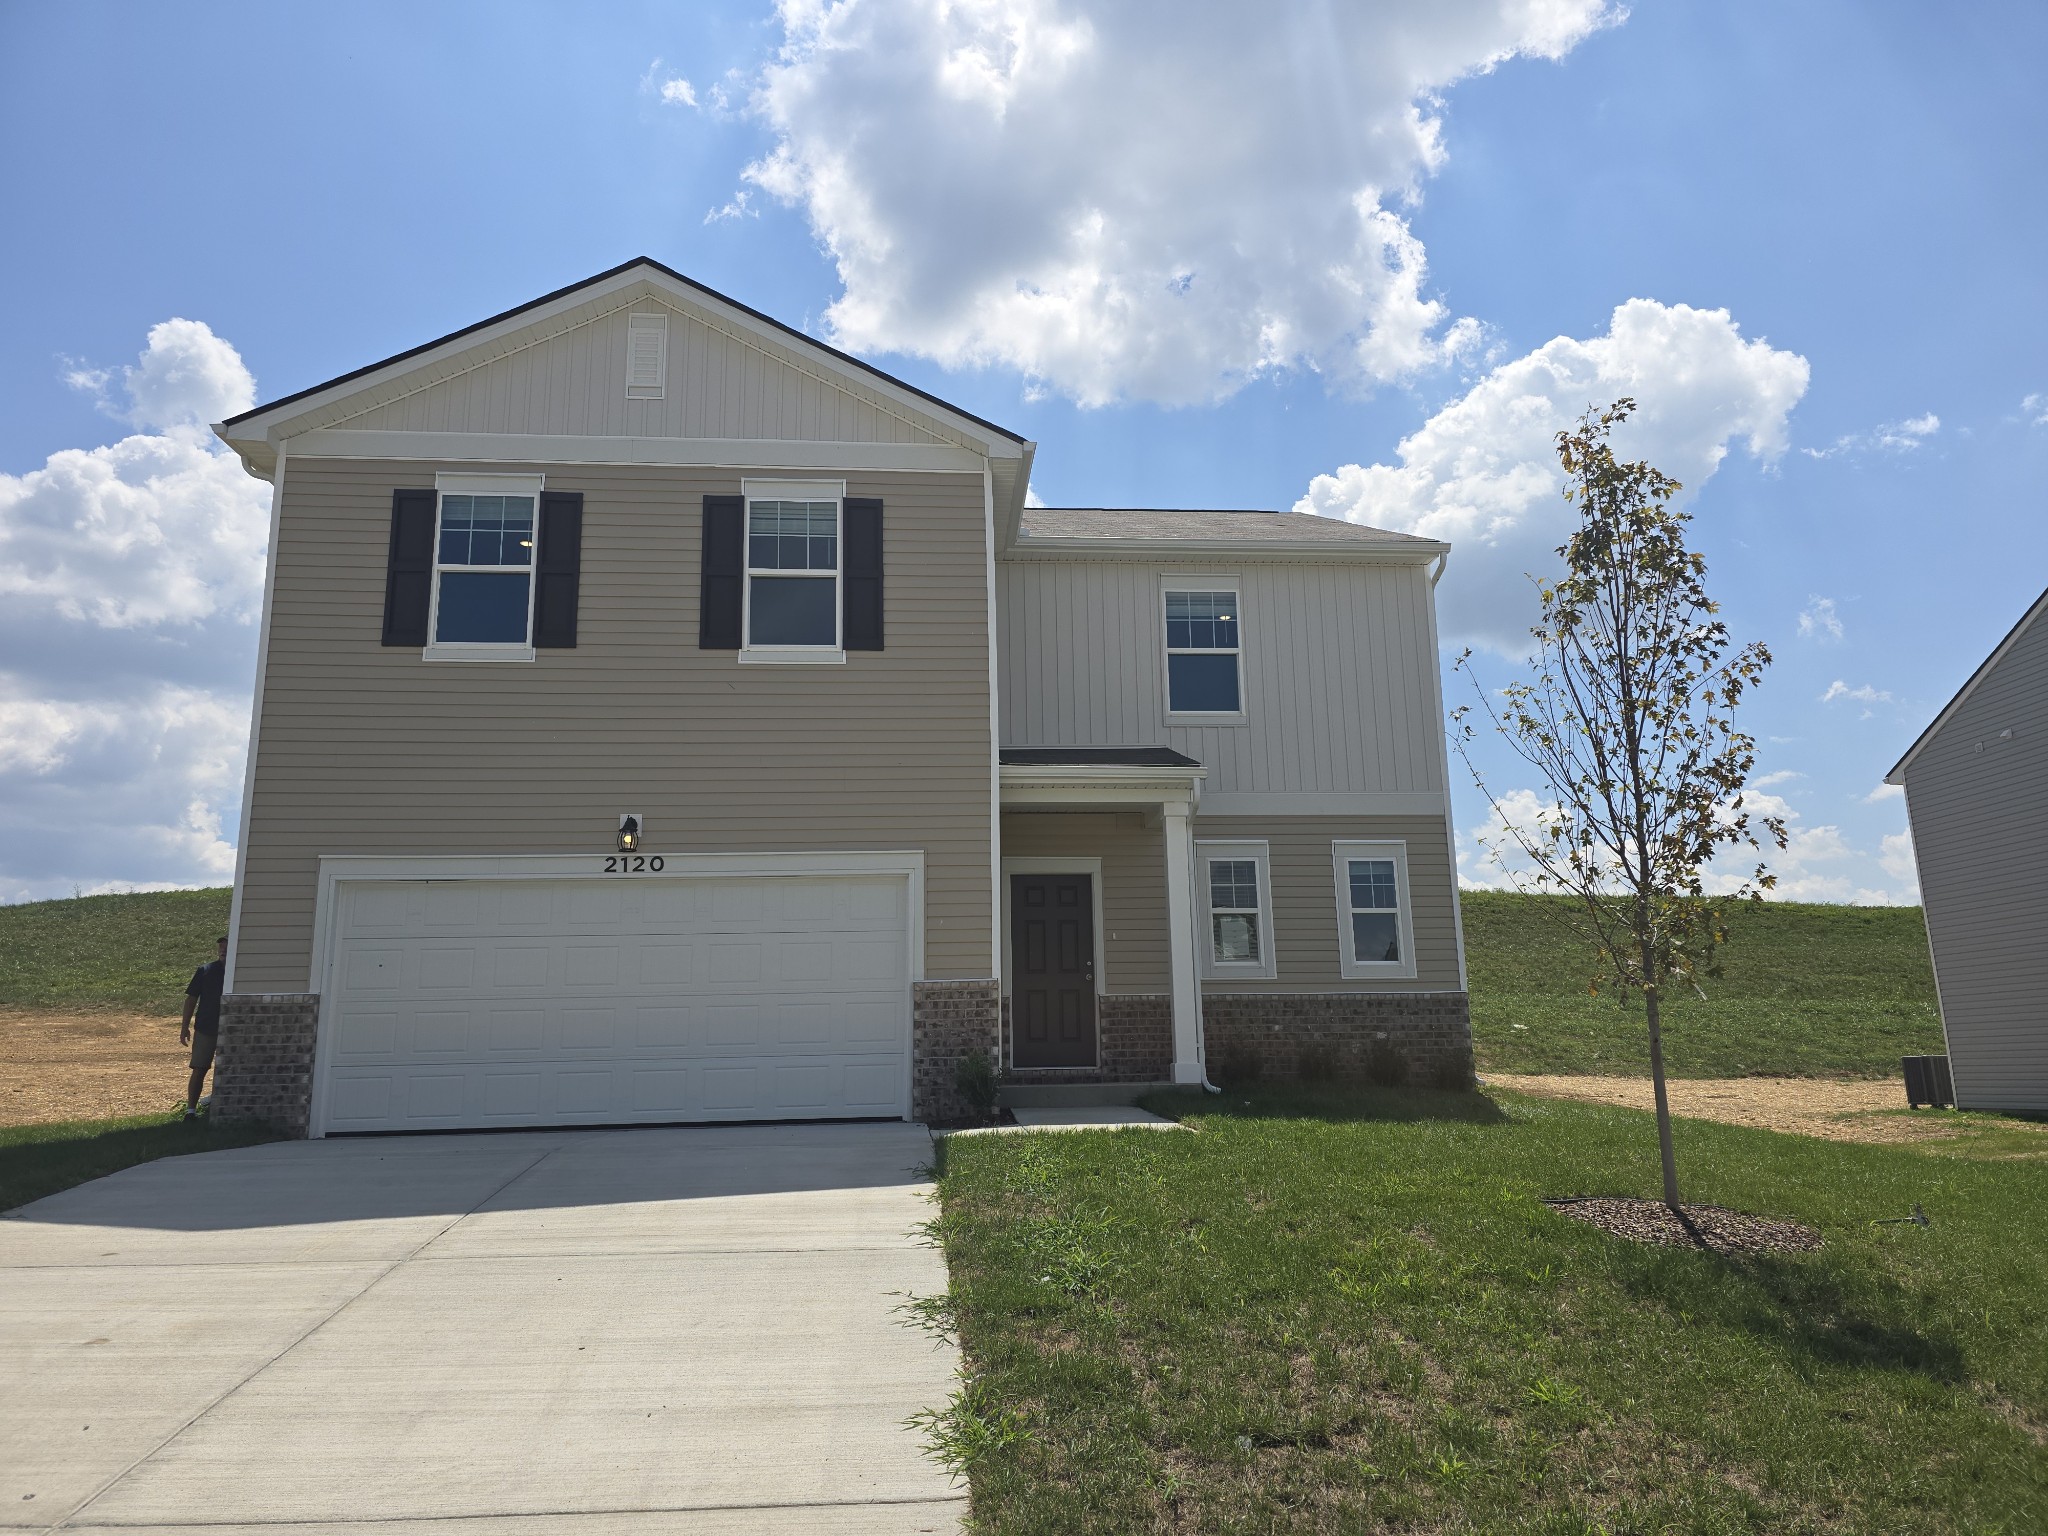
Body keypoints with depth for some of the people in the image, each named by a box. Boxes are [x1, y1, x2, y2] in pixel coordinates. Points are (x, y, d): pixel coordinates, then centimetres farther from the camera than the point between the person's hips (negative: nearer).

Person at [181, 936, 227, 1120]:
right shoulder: (205, 971, -1)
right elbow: (191, 998, 2)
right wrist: (185, 1027, -1)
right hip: (205, 1029, -1)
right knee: (199, 1070, -1)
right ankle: (191, 1109, 3)